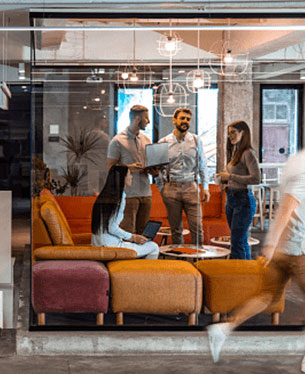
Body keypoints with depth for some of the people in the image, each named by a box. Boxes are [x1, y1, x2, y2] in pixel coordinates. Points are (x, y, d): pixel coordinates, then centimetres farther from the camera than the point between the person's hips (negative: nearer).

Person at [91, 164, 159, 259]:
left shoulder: (104, 195, 11)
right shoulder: (120, 197, -15)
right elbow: (112, 228, -21)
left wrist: (132, 236, 16)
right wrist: (133, 238, -7)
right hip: (111, 246, -9)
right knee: (154, 248, 1)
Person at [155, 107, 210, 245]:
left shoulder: (196, 141, 6)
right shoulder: (164, 142, 3)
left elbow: (202, 165, 9)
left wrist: (205, 187, 2)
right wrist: (161, 188, 2)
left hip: (191, 187, 0)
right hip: (171, 188, 0)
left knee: (196, 227, -5)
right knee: (176, 229, 6)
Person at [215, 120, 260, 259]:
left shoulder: (248, 153, -13)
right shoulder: (235, 152, 15)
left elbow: (256, 179, -22)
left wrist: (230, 176, -18)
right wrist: (225, 179, 5)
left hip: (243, 201, -9)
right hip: (231, 199, 9)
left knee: (237, 242, -9)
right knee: (242, 240, 15)